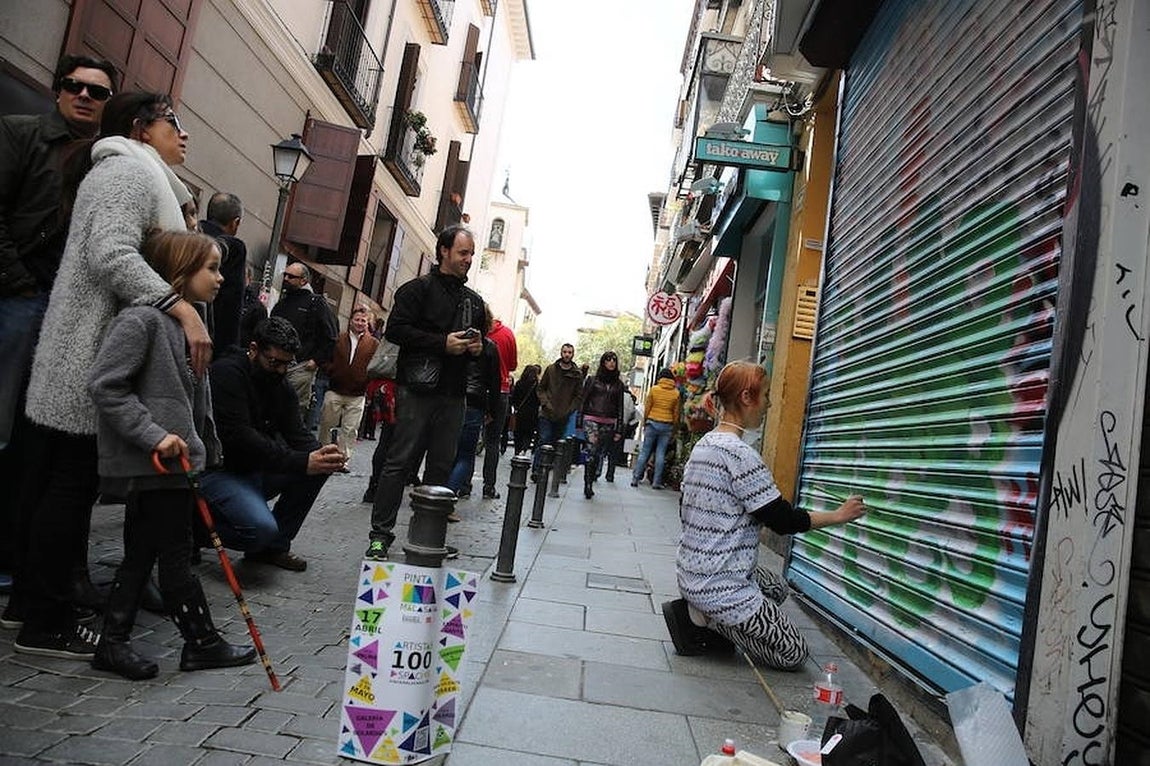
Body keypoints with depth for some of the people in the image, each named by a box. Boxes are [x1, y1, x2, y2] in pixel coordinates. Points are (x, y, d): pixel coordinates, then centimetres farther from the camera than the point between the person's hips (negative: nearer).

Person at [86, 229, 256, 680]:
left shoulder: (187, 321, 14)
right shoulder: (142, 318, -15)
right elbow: (104, 385, -20)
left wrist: (207, 452, 19)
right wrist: (153, 435, -22)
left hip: (175, 461, 9)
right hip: (153, 463, -9)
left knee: (141, 553, 14)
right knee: (176, 555, 3)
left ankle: (113, 643, 25)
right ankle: (203, 642, 16)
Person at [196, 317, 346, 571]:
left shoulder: (281, 386, 8)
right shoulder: (227, 372, -17)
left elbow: (297, 434, 1)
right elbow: (239, 437, -27)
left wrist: (321, 454, -23)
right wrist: (301, 462, -33)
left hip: (254, 471, 8)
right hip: (216, 471, -8)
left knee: (318, 468, -10)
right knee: (261, 528, -29)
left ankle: (273, 546, 3)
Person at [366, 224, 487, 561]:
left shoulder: (474, 300, 20)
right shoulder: (418, 288, 0)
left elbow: (483, 339, 30)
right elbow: (395, 330, -10)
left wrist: (479, 346, 5)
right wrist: (443, 343, -16)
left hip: (453, 394, 6)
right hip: (418, 390, -6)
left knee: (441, 466, 9)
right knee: (400, 461, -5)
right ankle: (380, 534, 1)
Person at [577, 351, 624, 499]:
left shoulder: (618, 384, 13)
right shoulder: (592, 380, 8)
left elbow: (620, 408, 12)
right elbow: (583, 401, 8)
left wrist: (619, 430, 7)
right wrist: (579, 422, 1)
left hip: (608, 423, 3)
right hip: (591, 420, -3)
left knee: (600, 454, 5)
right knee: (592, 451, -17)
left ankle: (589, 485, 16)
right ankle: (587, 485, -15)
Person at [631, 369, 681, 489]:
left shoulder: (654, 389, -1)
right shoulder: (676, 393, 1)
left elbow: (647, 408, 1)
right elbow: (676, 413, 4)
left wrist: (644, 423, 12)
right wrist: (674, 429, 12)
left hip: (652, 423, 0)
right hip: (667, 425, 0)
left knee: (644, 451, 4)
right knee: (661, 454, 3)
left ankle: (635, 478, 4)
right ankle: (656, 482, 4)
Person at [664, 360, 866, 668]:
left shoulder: (704, 444, 7)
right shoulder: (739, 453, -22)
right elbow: (783, 520, -18)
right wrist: (839, 516, -5)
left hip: (691, 572, 9)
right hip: (719, 585, -9)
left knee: (777, 588, 32)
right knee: (794, 653, 6)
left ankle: (702, 612, 11)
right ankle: (708, 619, -3)